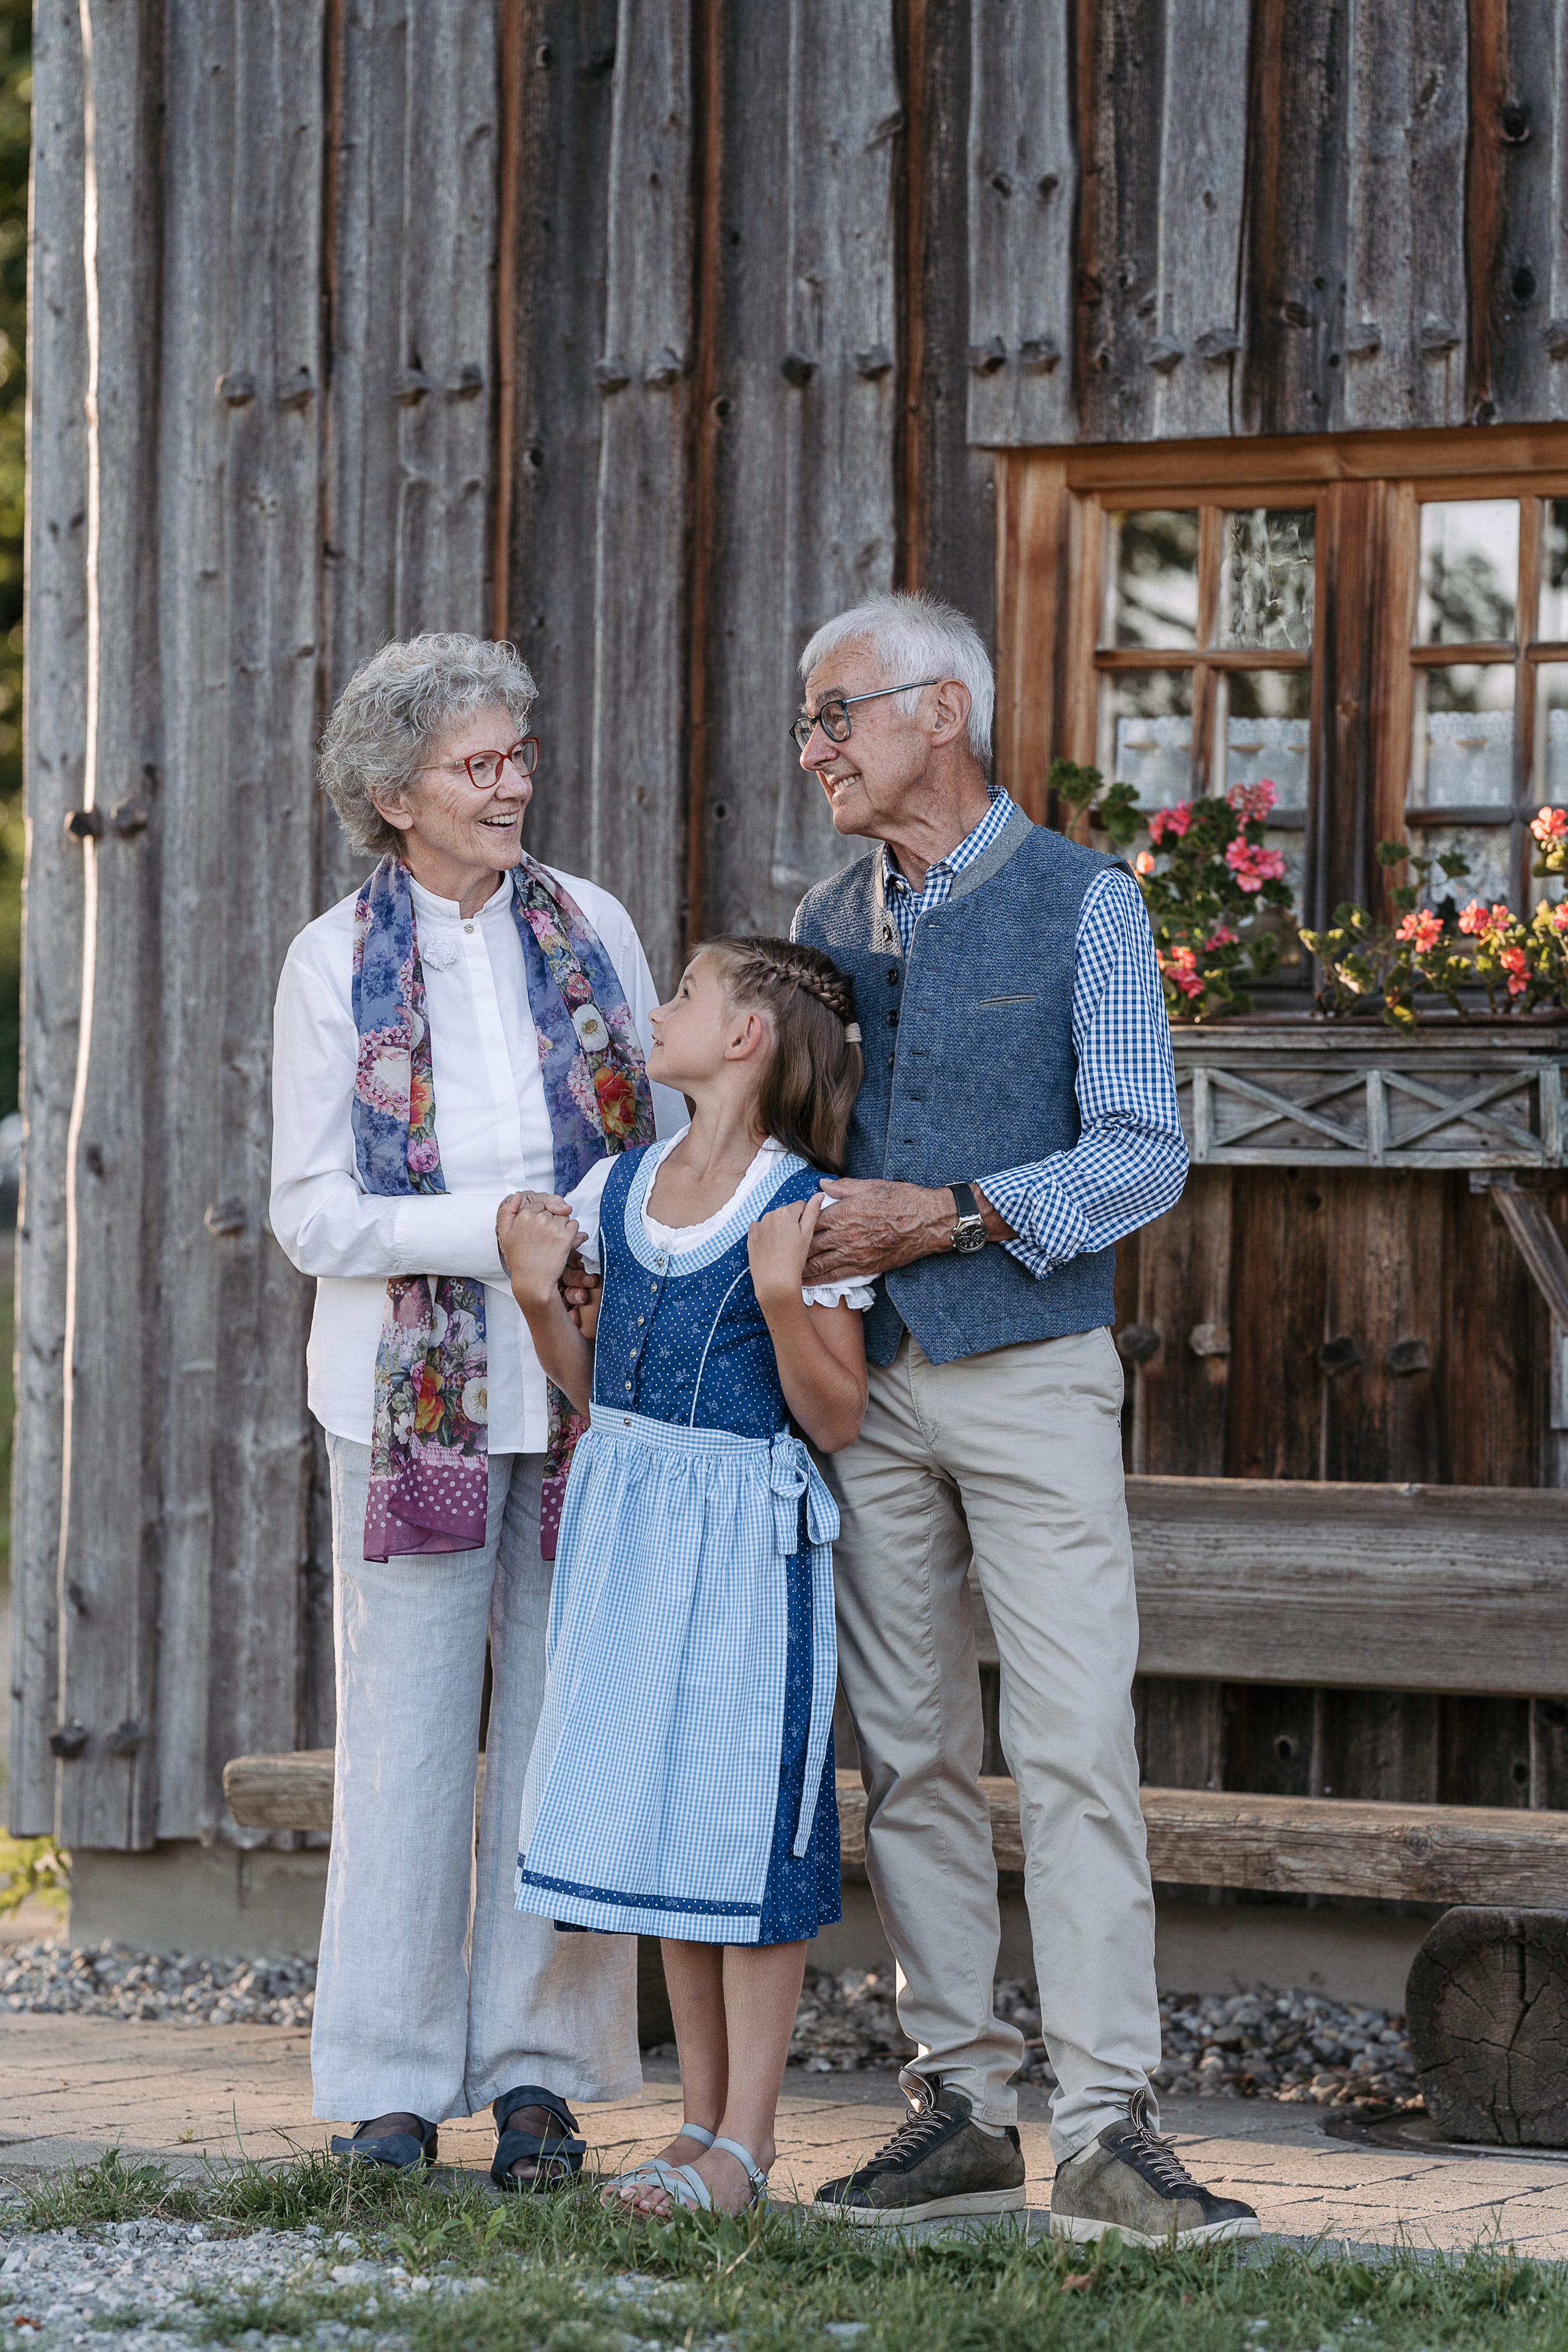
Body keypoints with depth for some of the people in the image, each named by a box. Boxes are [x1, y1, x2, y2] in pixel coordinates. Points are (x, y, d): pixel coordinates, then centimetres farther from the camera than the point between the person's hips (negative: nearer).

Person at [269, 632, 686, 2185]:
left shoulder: (590, 928, 7)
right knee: (408, 1730, -2)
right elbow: (314, 1214, -4)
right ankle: (391, 2083, 6)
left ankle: (539, 2072, 8)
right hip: (416, 1394, -2)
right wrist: (500, 1231, -14)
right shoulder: (335, 963, 0)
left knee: (569, 1724, 2)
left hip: (587, 1387, 2)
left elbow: (665, 1144, 13)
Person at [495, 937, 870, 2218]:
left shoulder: (807, 1211, -11)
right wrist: (539, 1296, -2)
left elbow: (835, 1419, -11)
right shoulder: (622, 1188, 7)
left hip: (747, 1532, -7)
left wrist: (782, 1297, -24)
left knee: (743, 1820, -4)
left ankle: (745, 2144, 1)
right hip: (626, 1519, 7)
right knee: (657, 1812, 10)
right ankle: (700, 2118, 18)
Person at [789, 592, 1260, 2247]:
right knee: (910, 1756, 4)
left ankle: (1105, 2132, -11)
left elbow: (1143, 1153, -7)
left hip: (1030, 1378, -5)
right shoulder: (826, 927, 13)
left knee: (1074, 1749, -10)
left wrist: (950, 1217, -17)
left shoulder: (1081, 902, -2)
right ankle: (962, 2102, 10)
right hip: (865, 1381, 5)